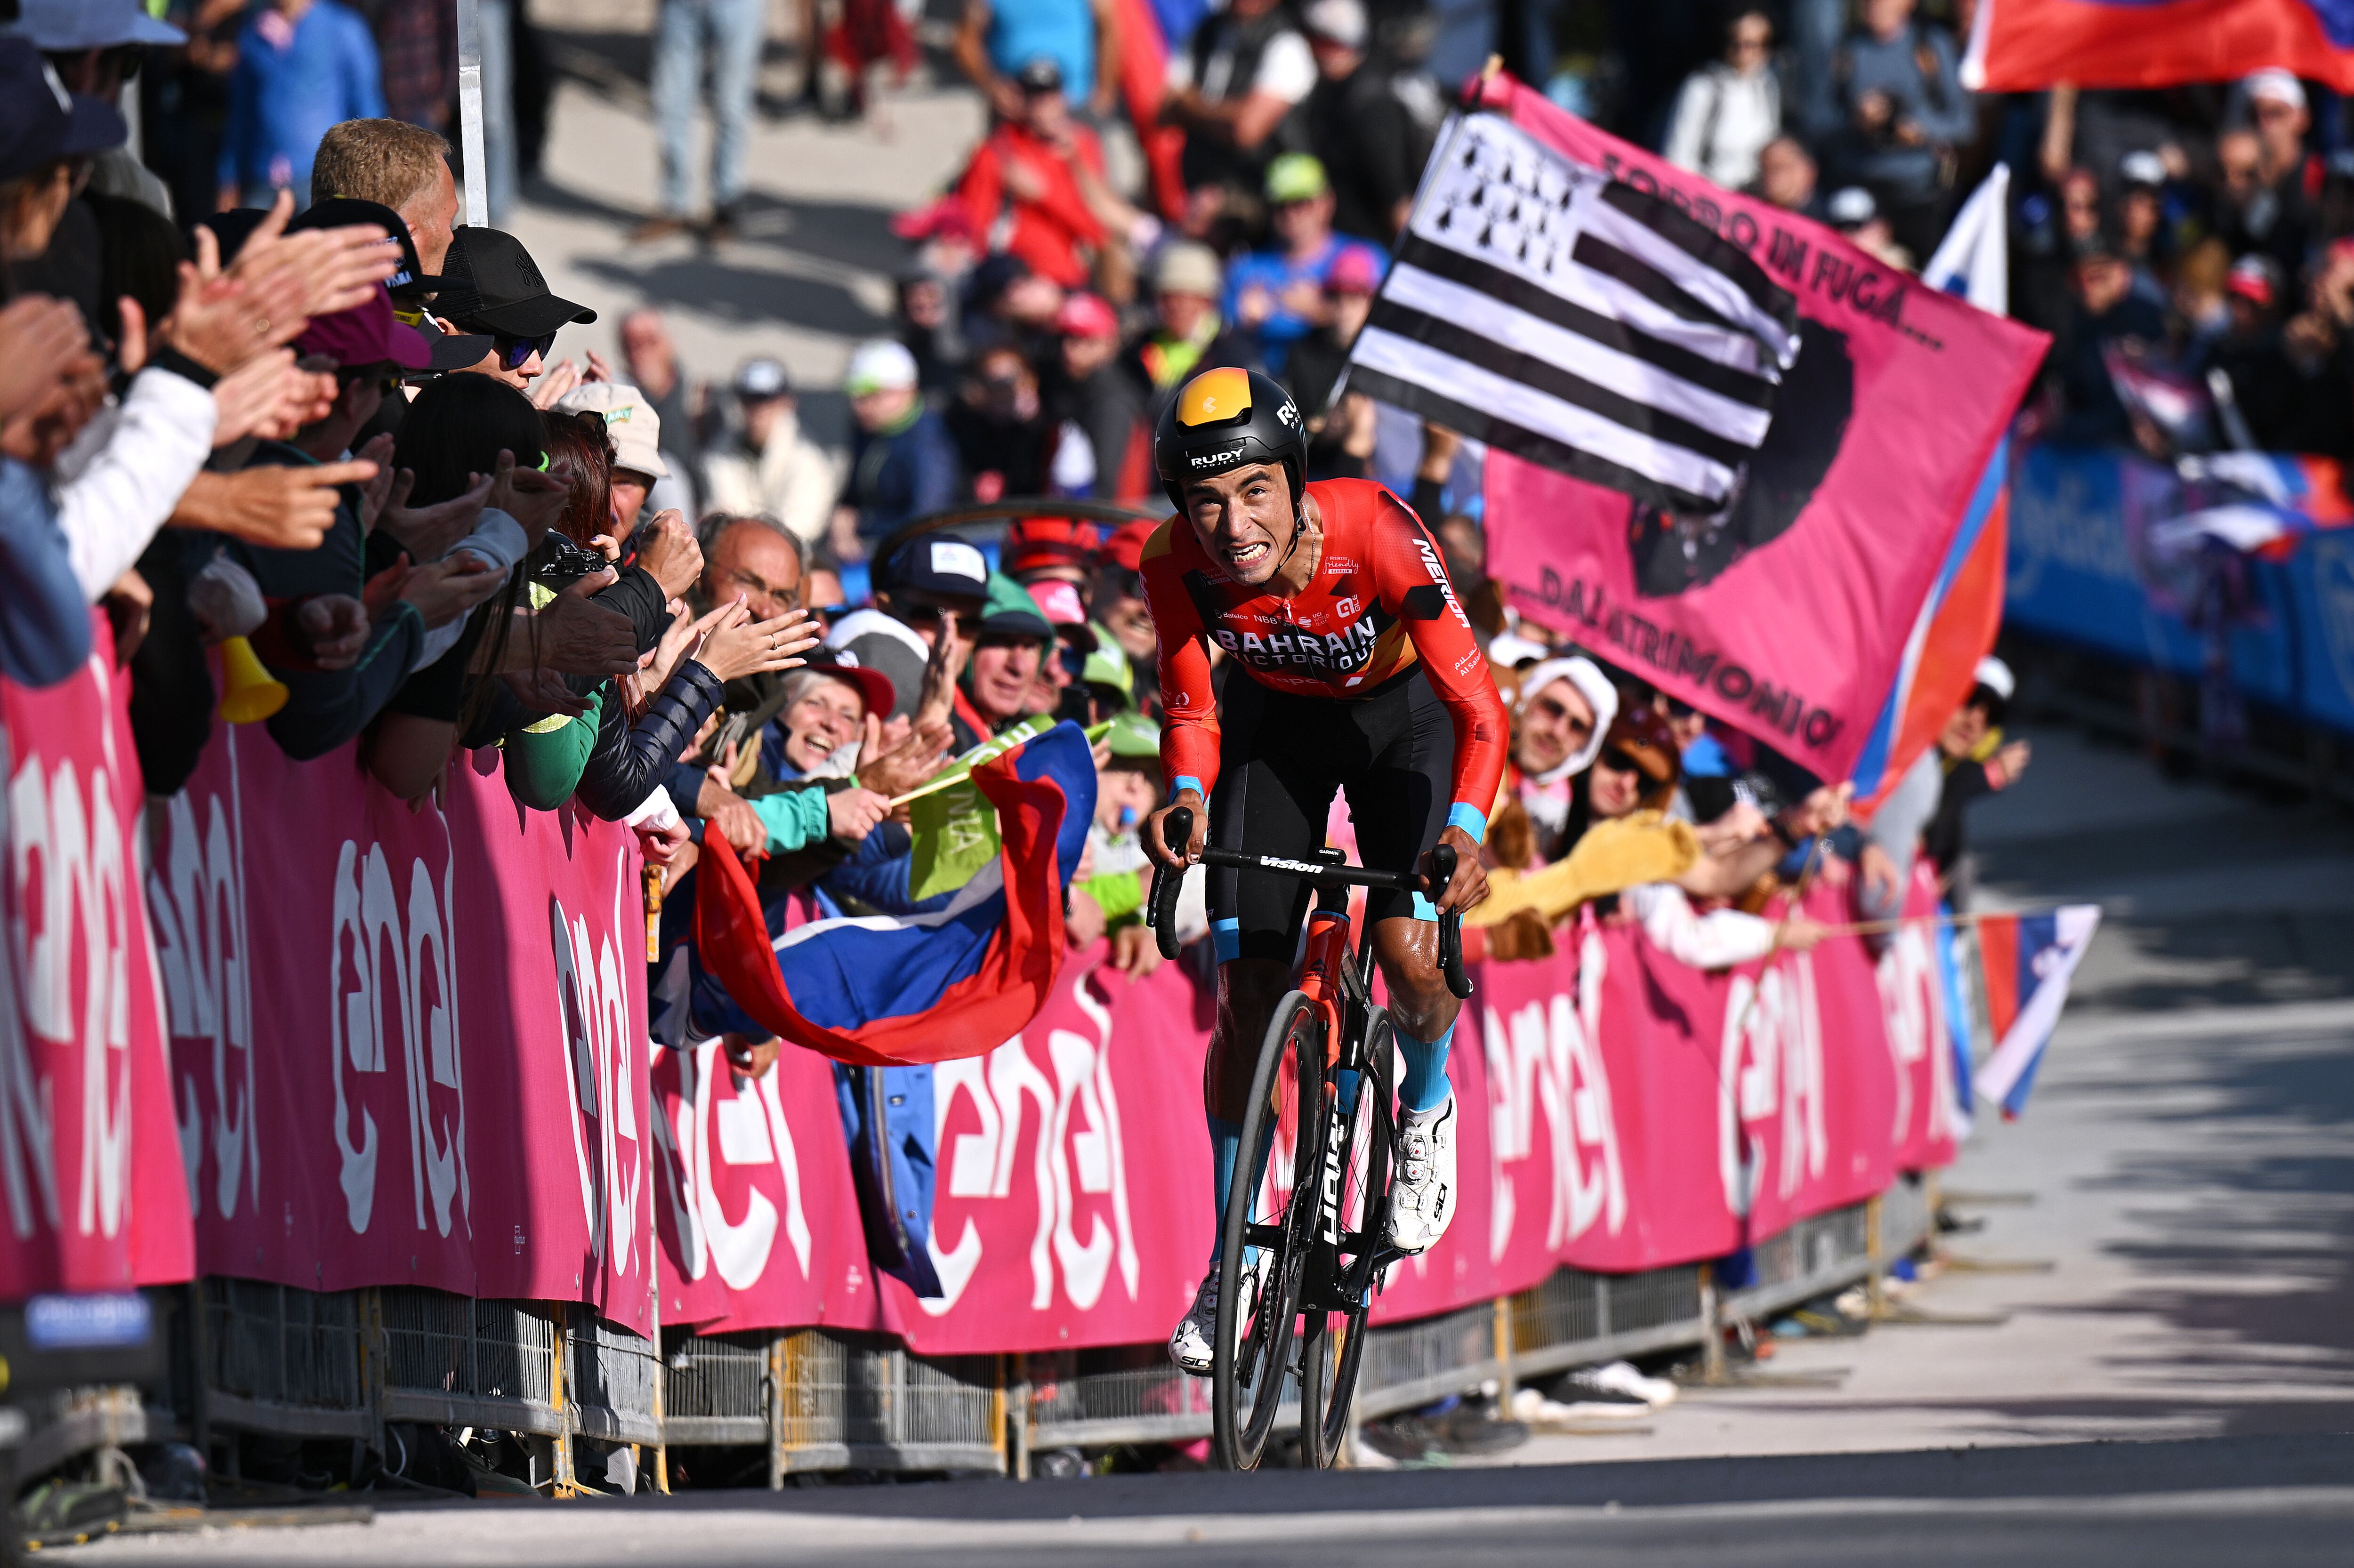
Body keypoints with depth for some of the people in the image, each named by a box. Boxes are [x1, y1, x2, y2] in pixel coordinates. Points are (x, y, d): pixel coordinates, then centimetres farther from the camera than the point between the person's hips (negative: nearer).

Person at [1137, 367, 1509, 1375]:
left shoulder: (1374, 533, -37)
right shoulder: (1177, 564, -29)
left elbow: (1478, 703, -36)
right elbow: (1191, 708, -14)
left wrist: (1467, 827, -53)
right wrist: (1186, 794, -36)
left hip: (1401, 713, -2)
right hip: (1274, 720, 2)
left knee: (1409, 956, -21)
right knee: (1247, 995, -4)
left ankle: (1426, 1108, 15)